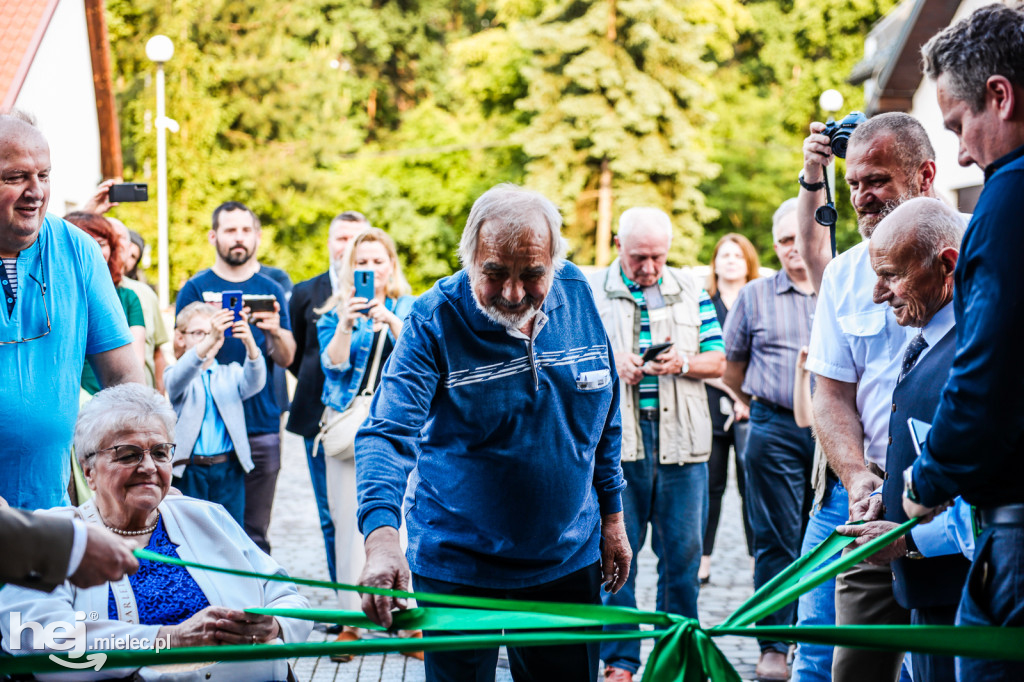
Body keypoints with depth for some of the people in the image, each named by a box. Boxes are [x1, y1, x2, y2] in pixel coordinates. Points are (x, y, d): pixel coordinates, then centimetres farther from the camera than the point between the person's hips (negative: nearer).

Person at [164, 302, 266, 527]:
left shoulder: (231, 373, 12)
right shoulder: (174, 375, 3)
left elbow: (254, 383, -10)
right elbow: (180, 379, -22)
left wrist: (250, 344, -31)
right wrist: (208, 342, -39)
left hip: (229, 469, 2)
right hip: (189, 472, -2)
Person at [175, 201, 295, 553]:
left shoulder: (270, 290, 12)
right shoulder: (196, 289, 5)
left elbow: (286, 358, 5)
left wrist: (275, 330, -17)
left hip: (261, 425, 2)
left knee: (255, 533, 5)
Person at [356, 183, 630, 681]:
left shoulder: (578, 298, -5)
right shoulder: (435, 320, -18)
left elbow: (604, 420, 8)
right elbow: (389, 432, -28)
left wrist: (612, 515, 10)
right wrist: (381, 534, -44)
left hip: (567, 560, 4)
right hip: (456, 567, -3)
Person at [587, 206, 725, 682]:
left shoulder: (691, 292, 12)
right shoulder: (591, 292, 5)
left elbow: (718, 361, 10)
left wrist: (682, 363, -9)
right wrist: (611, 366, -14)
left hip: (681, 440, 2)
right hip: (617, 440, -2)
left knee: (683, 550, 4)